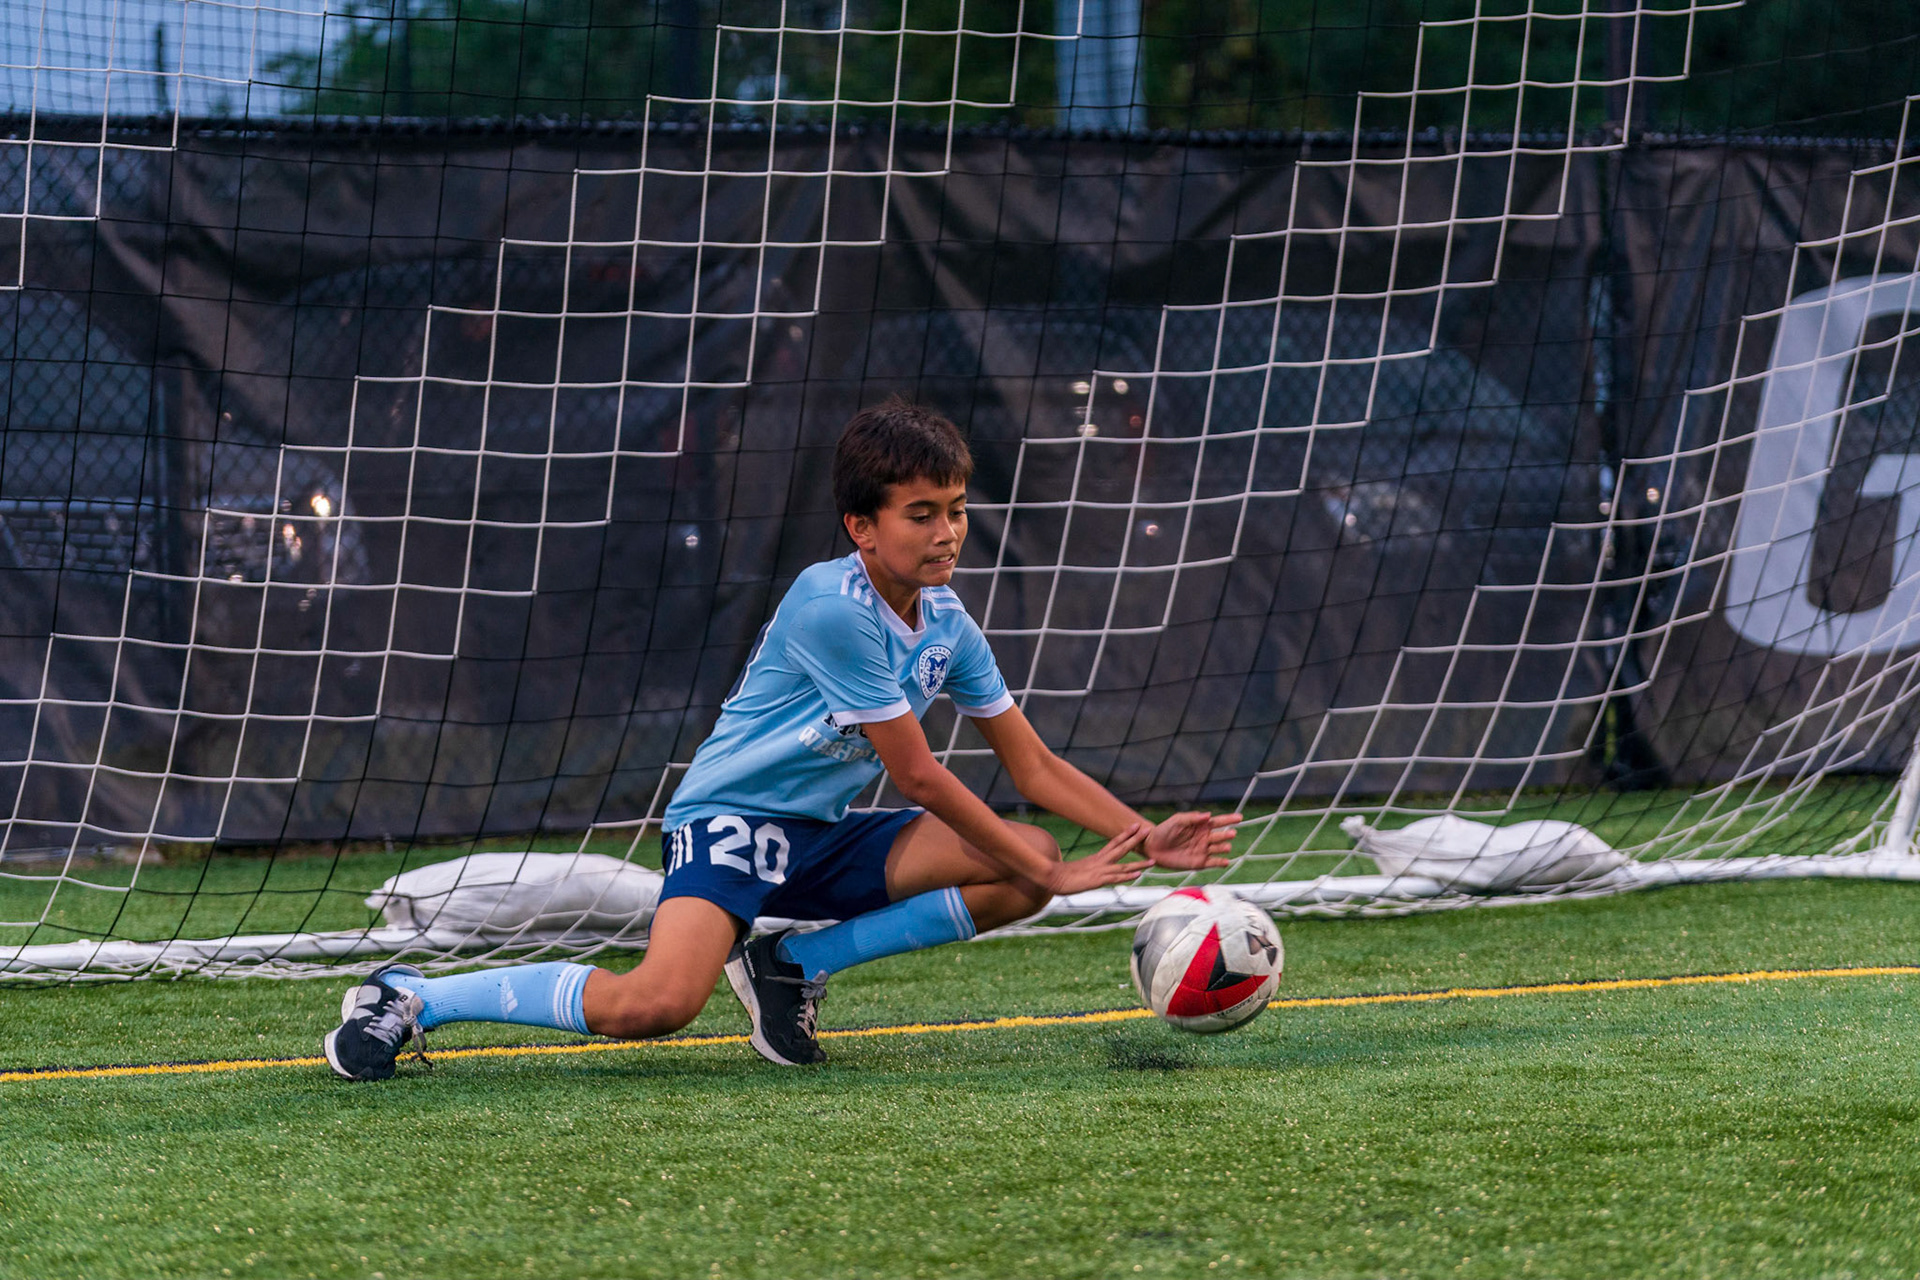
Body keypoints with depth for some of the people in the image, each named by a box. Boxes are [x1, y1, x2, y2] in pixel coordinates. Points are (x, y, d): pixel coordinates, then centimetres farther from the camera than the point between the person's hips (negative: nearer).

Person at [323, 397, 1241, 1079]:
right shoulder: (831, 606, -21)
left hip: (825, 841, 9)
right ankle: (412, 1001, -15)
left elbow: (1036, 769, 11)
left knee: (1017, 874, -6)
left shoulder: (947, 625, 4)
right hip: (730, 820, -9)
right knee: (660, 1002, -33)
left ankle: (793, 965, 0)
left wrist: (1146, 841, -3)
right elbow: (919, 778, -19)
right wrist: (1050, 870, -15)